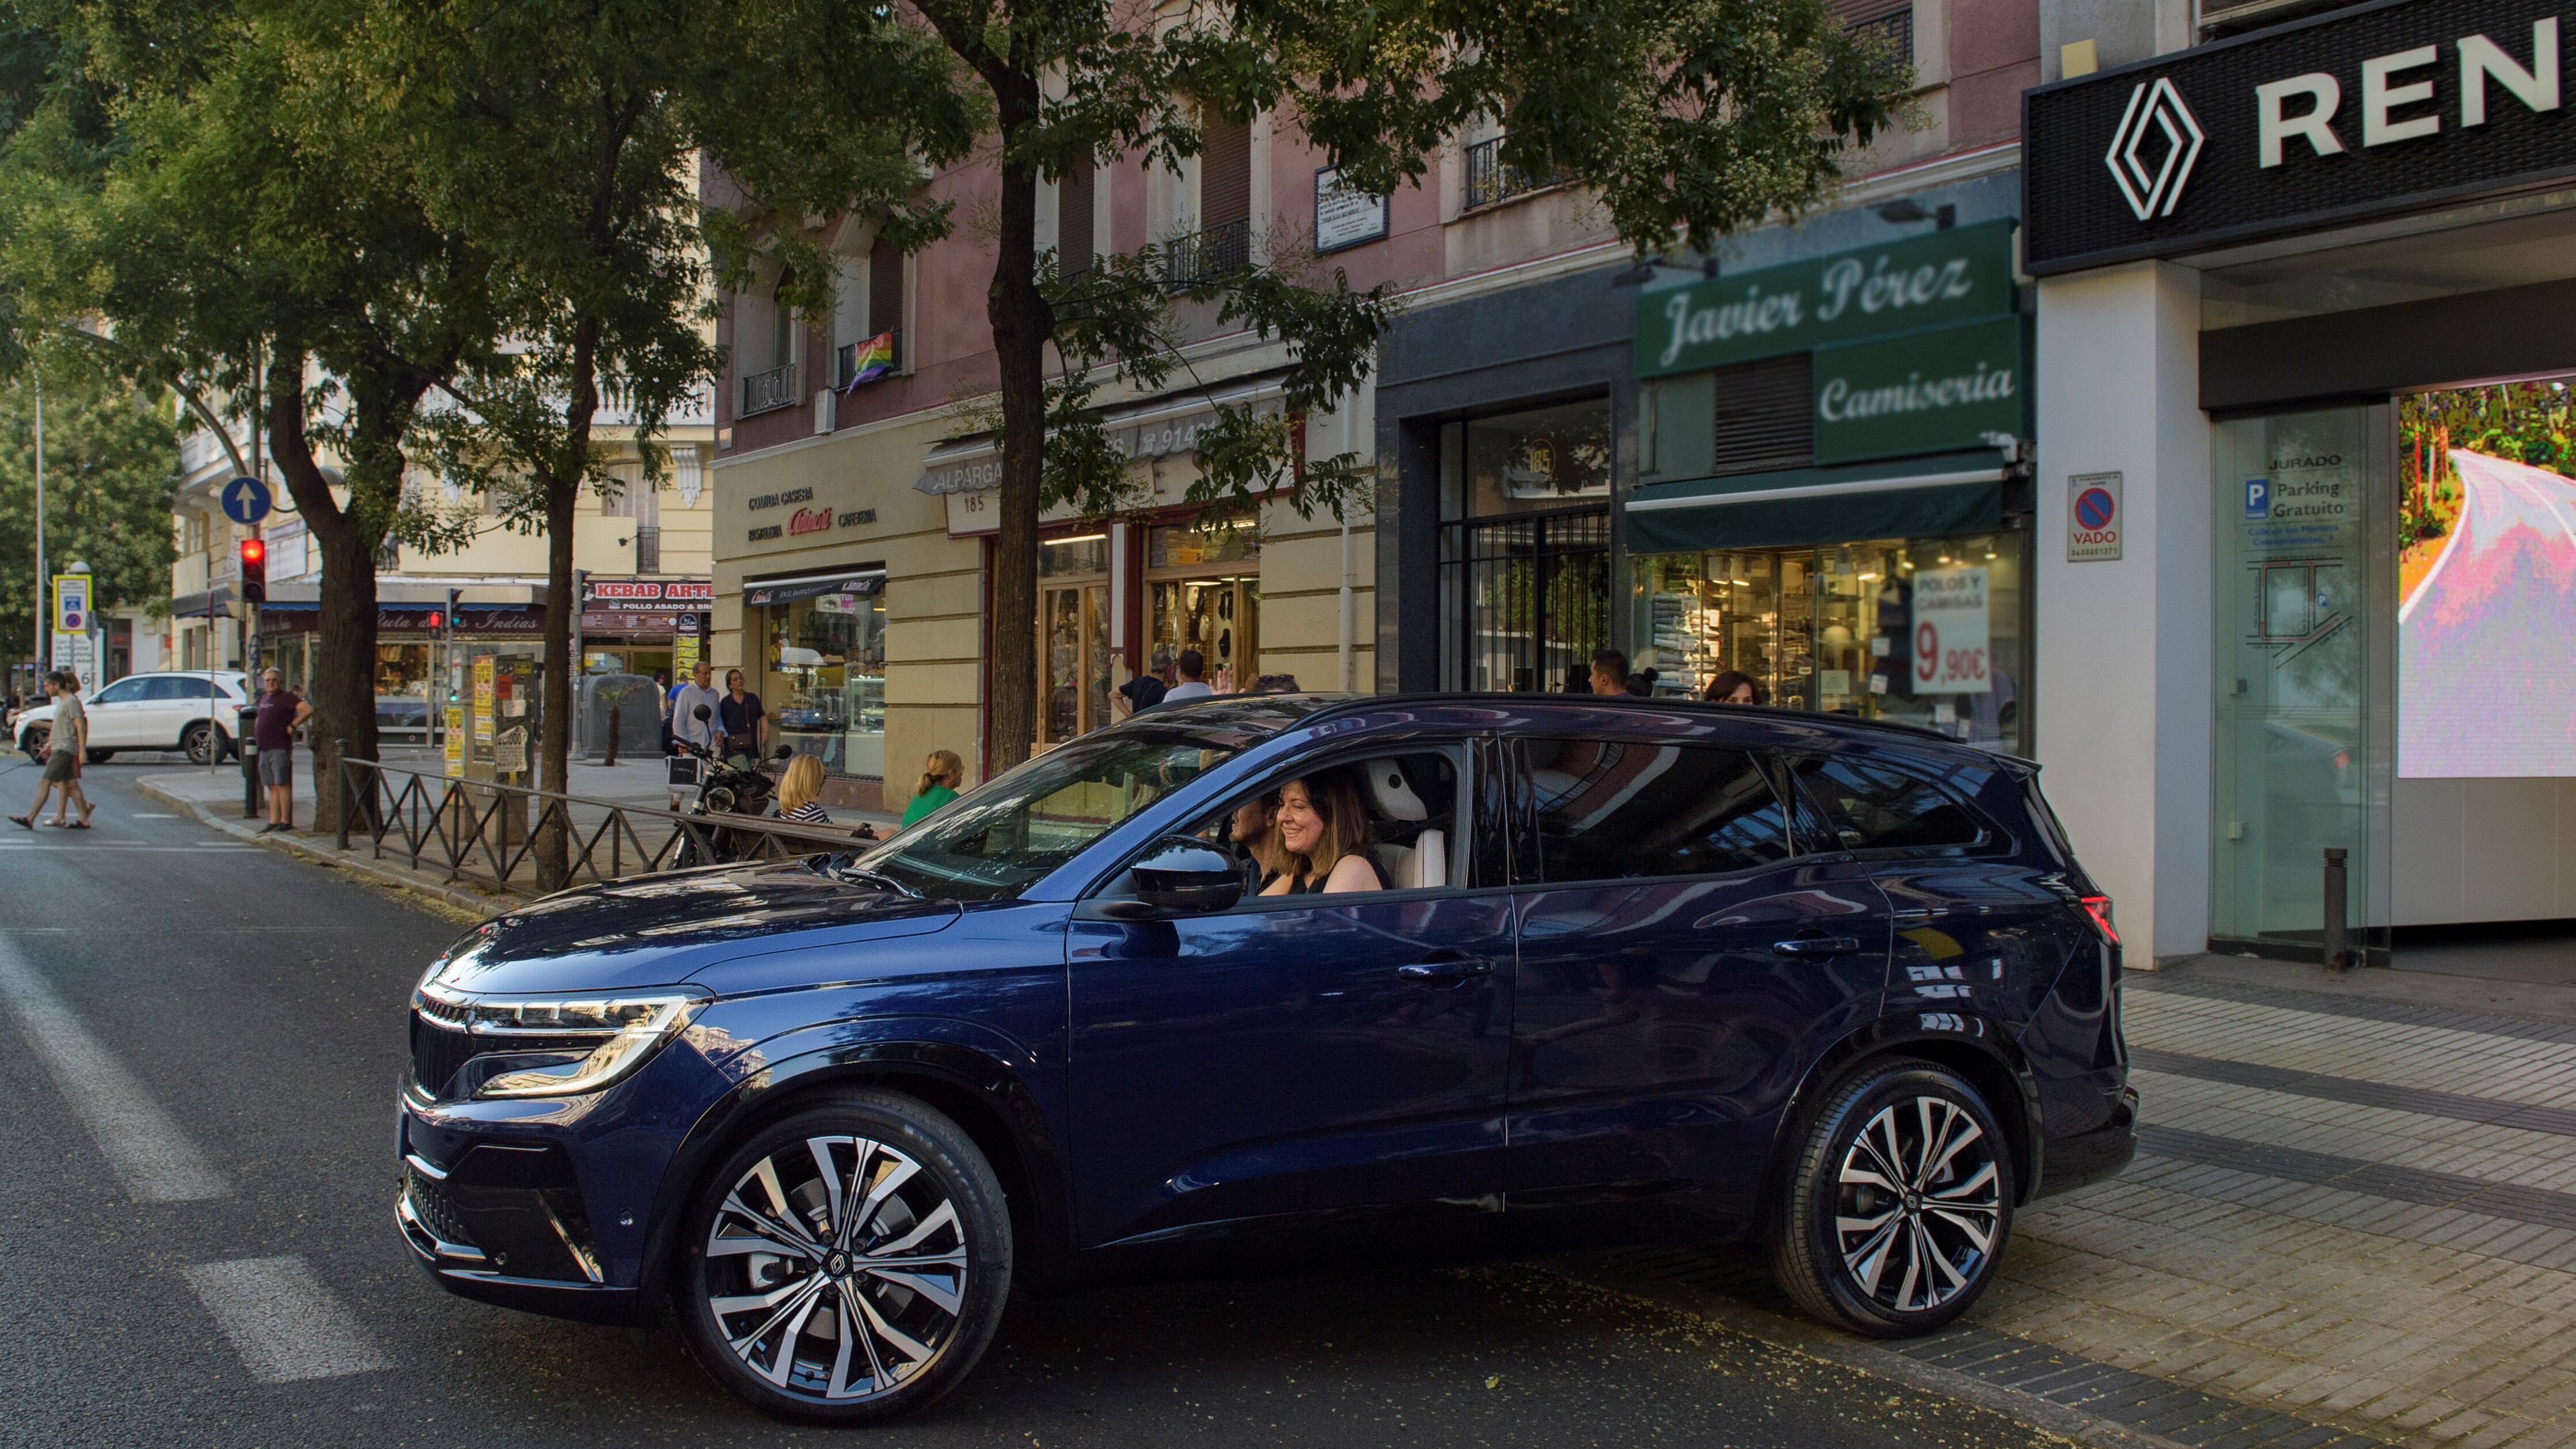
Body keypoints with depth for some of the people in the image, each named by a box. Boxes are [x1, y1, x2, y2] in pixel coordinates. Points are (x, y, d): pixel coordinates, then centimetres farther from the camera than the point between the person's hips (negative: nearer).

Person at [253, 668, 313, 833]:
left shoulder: (286, 697, -8)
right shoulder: (264, 698, 18)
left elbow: (308, 710, -21)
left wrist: (293, 726, -17)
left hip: (280, 748, -9)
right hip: (265, 749, 9)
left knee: (282, 785, -8)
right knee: (273, 787, 9)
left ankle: (285, 821, -7)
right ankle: (273, 822, 11)